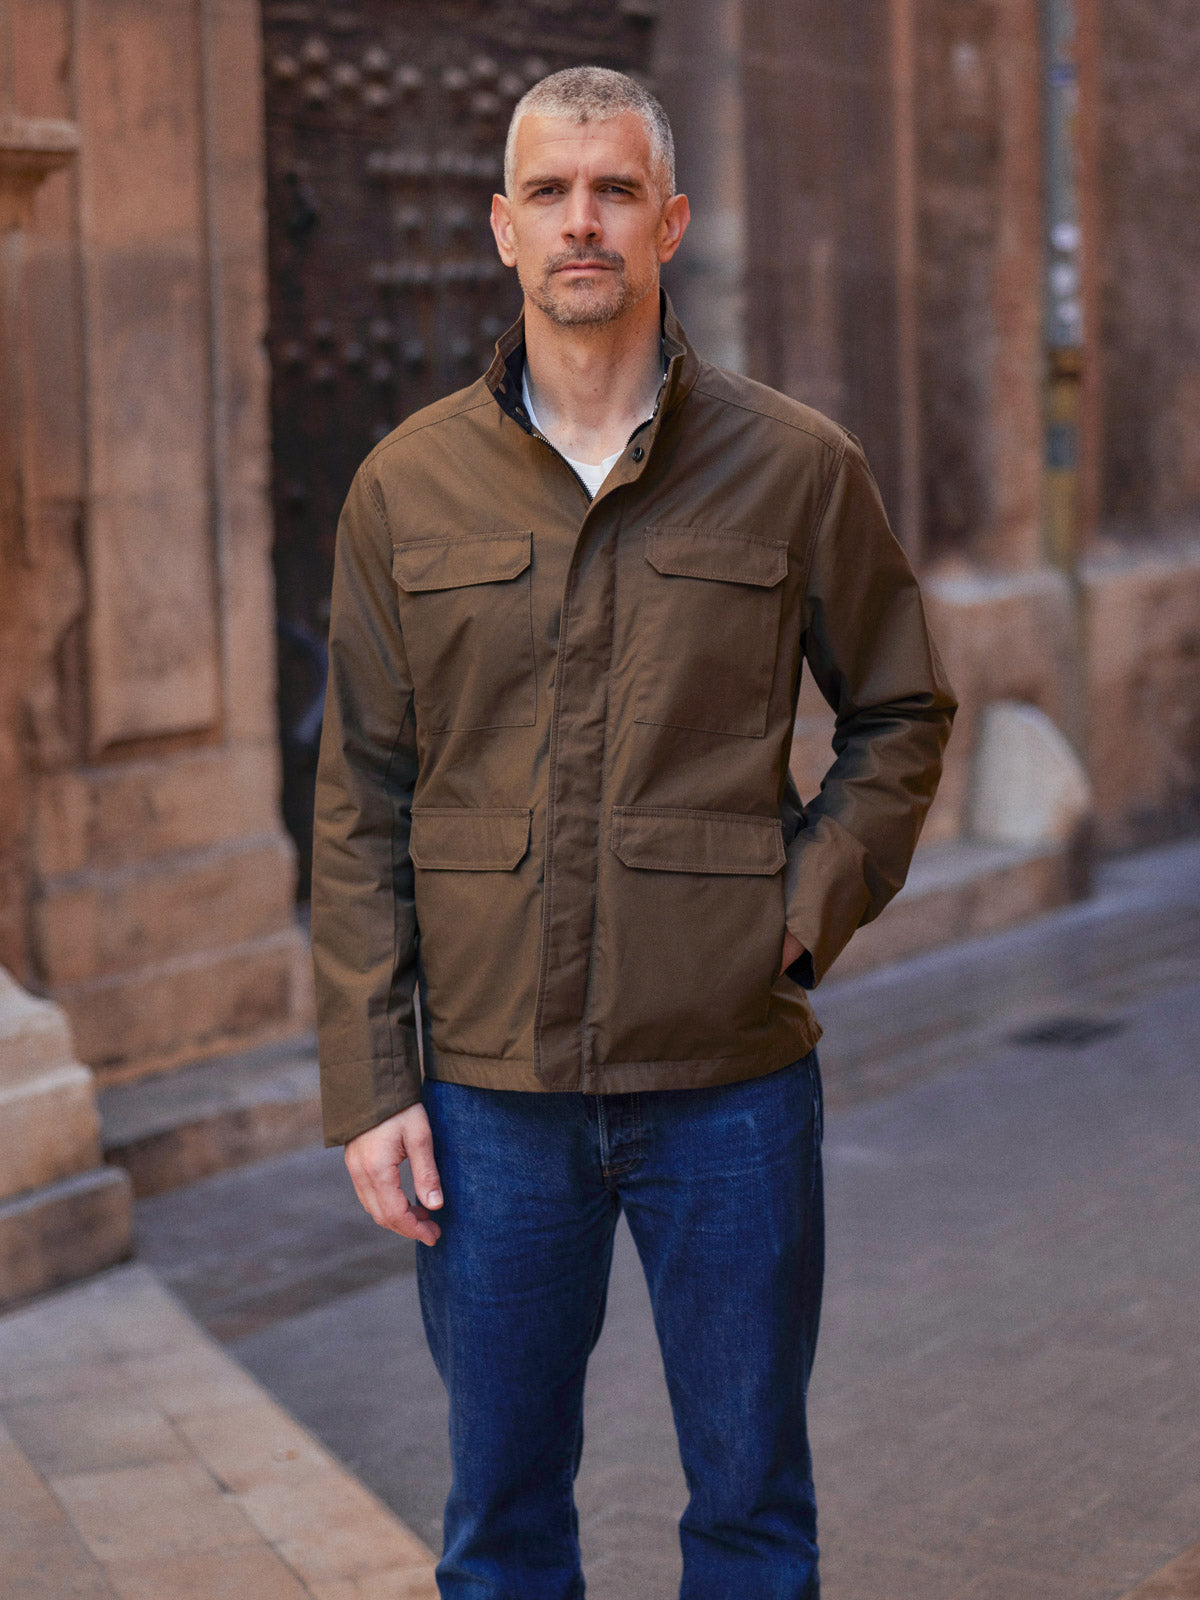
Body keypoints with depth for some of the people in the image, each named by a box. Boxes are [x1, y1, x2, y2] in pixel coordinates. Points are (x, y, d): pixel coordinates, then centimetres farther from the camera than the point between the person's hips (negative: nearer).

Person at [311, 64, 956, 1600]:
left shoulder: (798, 468, 0)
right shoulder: (407, 485, 2)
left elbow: (902, 717, 11)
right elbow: (360, 803, 4)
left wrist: (806, 913, -4)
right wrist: (367, 1080, -1)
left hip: (731, 1081, 0)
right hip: (486, 1084, 1)